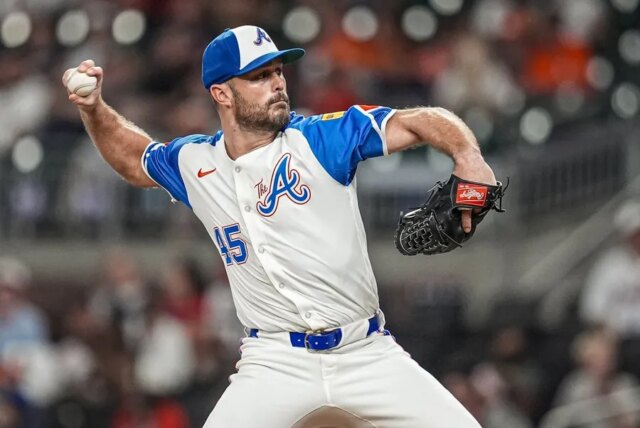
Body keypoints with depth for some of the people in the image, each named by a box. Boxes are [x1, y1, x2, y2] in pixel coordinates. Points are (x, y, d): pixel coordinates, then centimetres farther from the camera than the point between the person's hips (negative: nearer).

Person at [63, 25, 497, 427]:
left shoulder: (320, 139, -2)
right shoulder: (195, 164, 7)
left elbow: (418, 122, -8)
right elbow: (134, 159, 28)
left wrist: (467, 155, -28)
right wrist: (94, 109, 12)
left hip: (368, 354, 0)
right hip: (275, 364, 0)